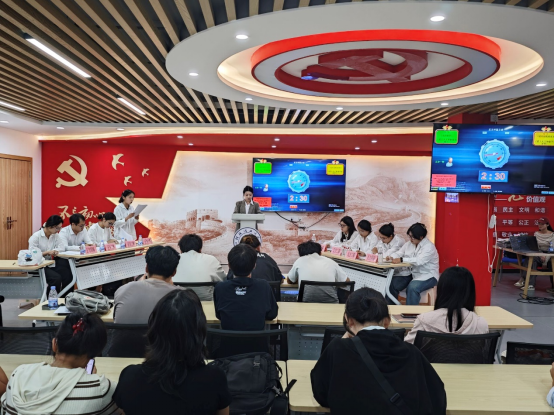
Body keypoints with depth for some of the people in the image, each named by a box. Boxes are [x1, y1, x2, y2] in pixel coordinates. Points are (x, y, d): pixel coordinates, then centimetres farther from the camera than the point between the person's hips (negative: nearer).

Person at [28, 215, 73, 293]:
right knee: (56, 278, -29)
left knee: (68, 276, -18)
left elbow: (62, 247, -2)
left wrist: (55, 251, -22)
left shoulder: (55, 235, 7)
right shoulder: (35, 237, -10)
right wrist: (47, 252, -30)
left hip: (51, 264, 6)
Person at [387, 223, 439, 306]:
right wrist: (392, 257, -17)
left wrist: (401, 260, -35)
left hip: (428, 276, -7)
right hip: (412, 273, 7)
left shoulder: (429, 246, -16)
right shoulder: (409, 244, 6)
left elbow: (419, 260, -30)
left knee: (412, 287, -34)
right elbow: (399, 253, 6)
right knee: (393, 283, -13)